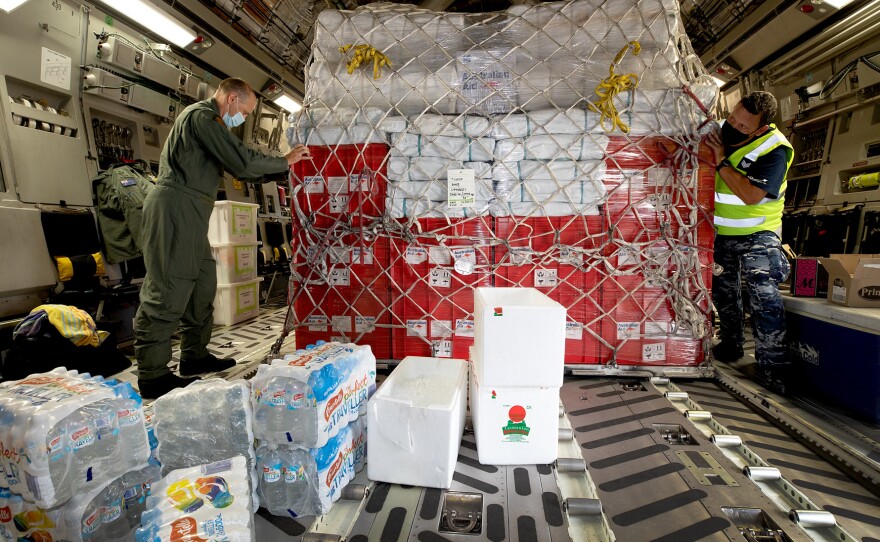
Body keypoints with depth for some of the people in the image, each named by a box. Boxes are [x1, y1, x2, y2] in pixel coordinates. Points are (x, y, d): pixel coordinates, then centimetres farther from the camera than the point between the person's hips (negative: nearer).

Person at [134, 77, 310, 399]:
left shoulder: (203, 119, 26)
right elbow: (243, 162, -17)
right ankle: (152, 375, -5)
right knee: (169, 288, -10)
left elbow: (235, 168, 22)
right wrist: (285, 162, -4)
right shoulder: (202, 116, -8)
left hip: (188, 212, 11)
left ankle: (195, 355, 20)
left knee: (203, 282, 11)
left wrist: (281, 165, 16)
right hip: (176, 206, -11)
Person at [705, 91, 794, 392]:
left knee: (764, 296, -13)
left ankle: (773, 366, -2)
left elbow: (751, 195, -30)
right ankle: (731, 345, 34)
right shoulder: (720, 131, -3)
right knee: (723, 291, 16)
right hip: (719, 231, 6)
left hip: (757, 234, -6)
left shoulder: (774, 149, -19)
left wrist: (721, 161, -26)